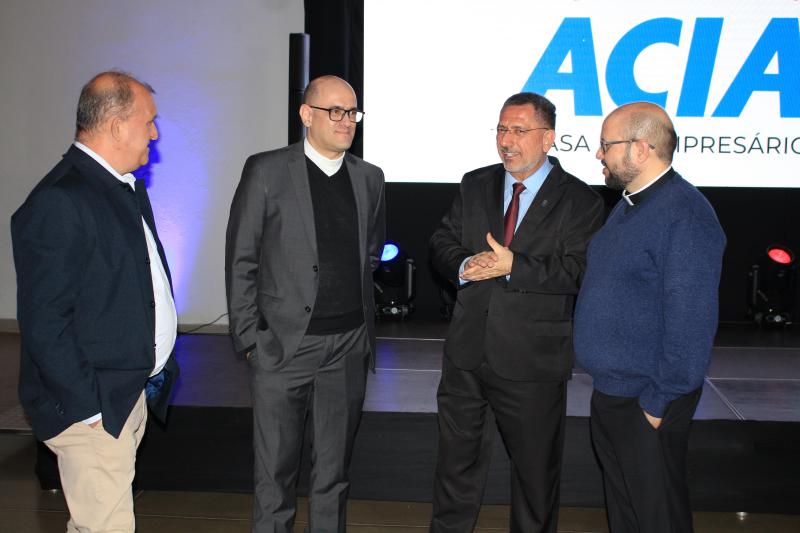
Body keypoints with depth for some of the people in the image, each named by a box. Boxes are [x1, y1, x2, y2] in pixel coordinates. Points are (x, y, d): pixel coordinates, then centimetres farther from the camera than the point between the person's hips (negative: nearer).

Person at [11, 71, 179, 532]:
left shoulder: (128, 187, 12)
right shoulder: (58, 203, -19)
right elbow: (44, 324, -20)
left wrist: (158, 366, 14)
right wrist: (90, 407, -18)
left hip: (134, 390, 9)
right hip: (93, 407, -9)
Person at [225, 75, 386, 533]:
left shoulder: (369, 178, 9)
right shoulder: (266, 170, -3)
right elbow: (241, 261, -3)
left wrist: (365, 326, 12)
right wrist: (249, 338, -6)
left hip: (349, 345, 3)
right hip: (284, 342, -3)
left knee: (334, 469, 14)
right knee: (276, 470, 7)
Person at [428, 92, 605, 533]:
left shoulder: (579, 200, -6)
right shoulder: (475, 186, 8)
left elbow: (576, 270, -16)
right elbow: (441, 243, 7)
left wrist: (512, 265, -25)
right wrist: (464, 266, -14)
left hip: (531, 361, -4)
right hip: (467, 350, 4)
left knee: (536, 467, 13)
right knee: (456, 455, 17)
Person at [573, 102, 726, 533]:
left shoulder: (685, 217, -21)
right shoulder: (630, 204, 10)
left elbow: (690, 323, -23)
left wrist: (658, 403, -19)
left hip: (647, 404, -9)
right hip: (609, 391, 9)